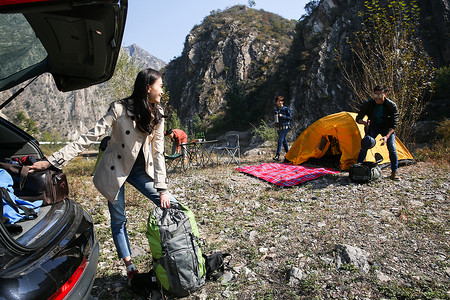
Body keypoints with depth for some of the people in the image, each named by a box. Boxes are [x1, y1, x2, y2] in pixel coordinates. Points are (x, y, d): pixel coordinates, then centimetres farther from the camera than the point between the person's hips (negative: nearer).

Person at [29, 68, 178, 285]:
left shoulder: (157, 114, -6)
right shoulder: (120, 109, -20)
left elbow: (158, 152, -6)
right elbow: (90, 137, -20)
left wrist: (162, 188, -9)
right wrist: (52, 161, -25)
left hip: (141, 168, 4)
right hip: (115, 169, -4)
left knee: (171, 205, -5)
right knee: (118, 219, 6)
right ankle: (130, 268, 25)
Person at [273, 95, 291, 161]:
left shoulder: (286, 109, -5)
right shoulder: (276, 110, 13)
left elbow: (289, 117, -7)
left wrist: (282, 116, -18)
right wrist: (275, 122, 4)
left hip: (285, 128, -7)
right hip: (279, 128, 7)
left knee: (280, 140, -14)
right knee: (284, 141, 11)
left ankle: (277, 155, -16)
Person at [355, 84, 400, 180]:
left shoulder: (392, 106, -23)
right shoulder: (368, 104, -21)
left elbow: (394, 124, -21)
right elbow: (358, 119, -11)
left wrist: (386, 136, -35)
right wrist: (365, 122, -35)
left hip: (387, 127, -1)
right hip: (373, 126, 1)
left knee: (391, 147, -14)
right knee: (364, 146, -11)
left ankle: (394, 172, -1)